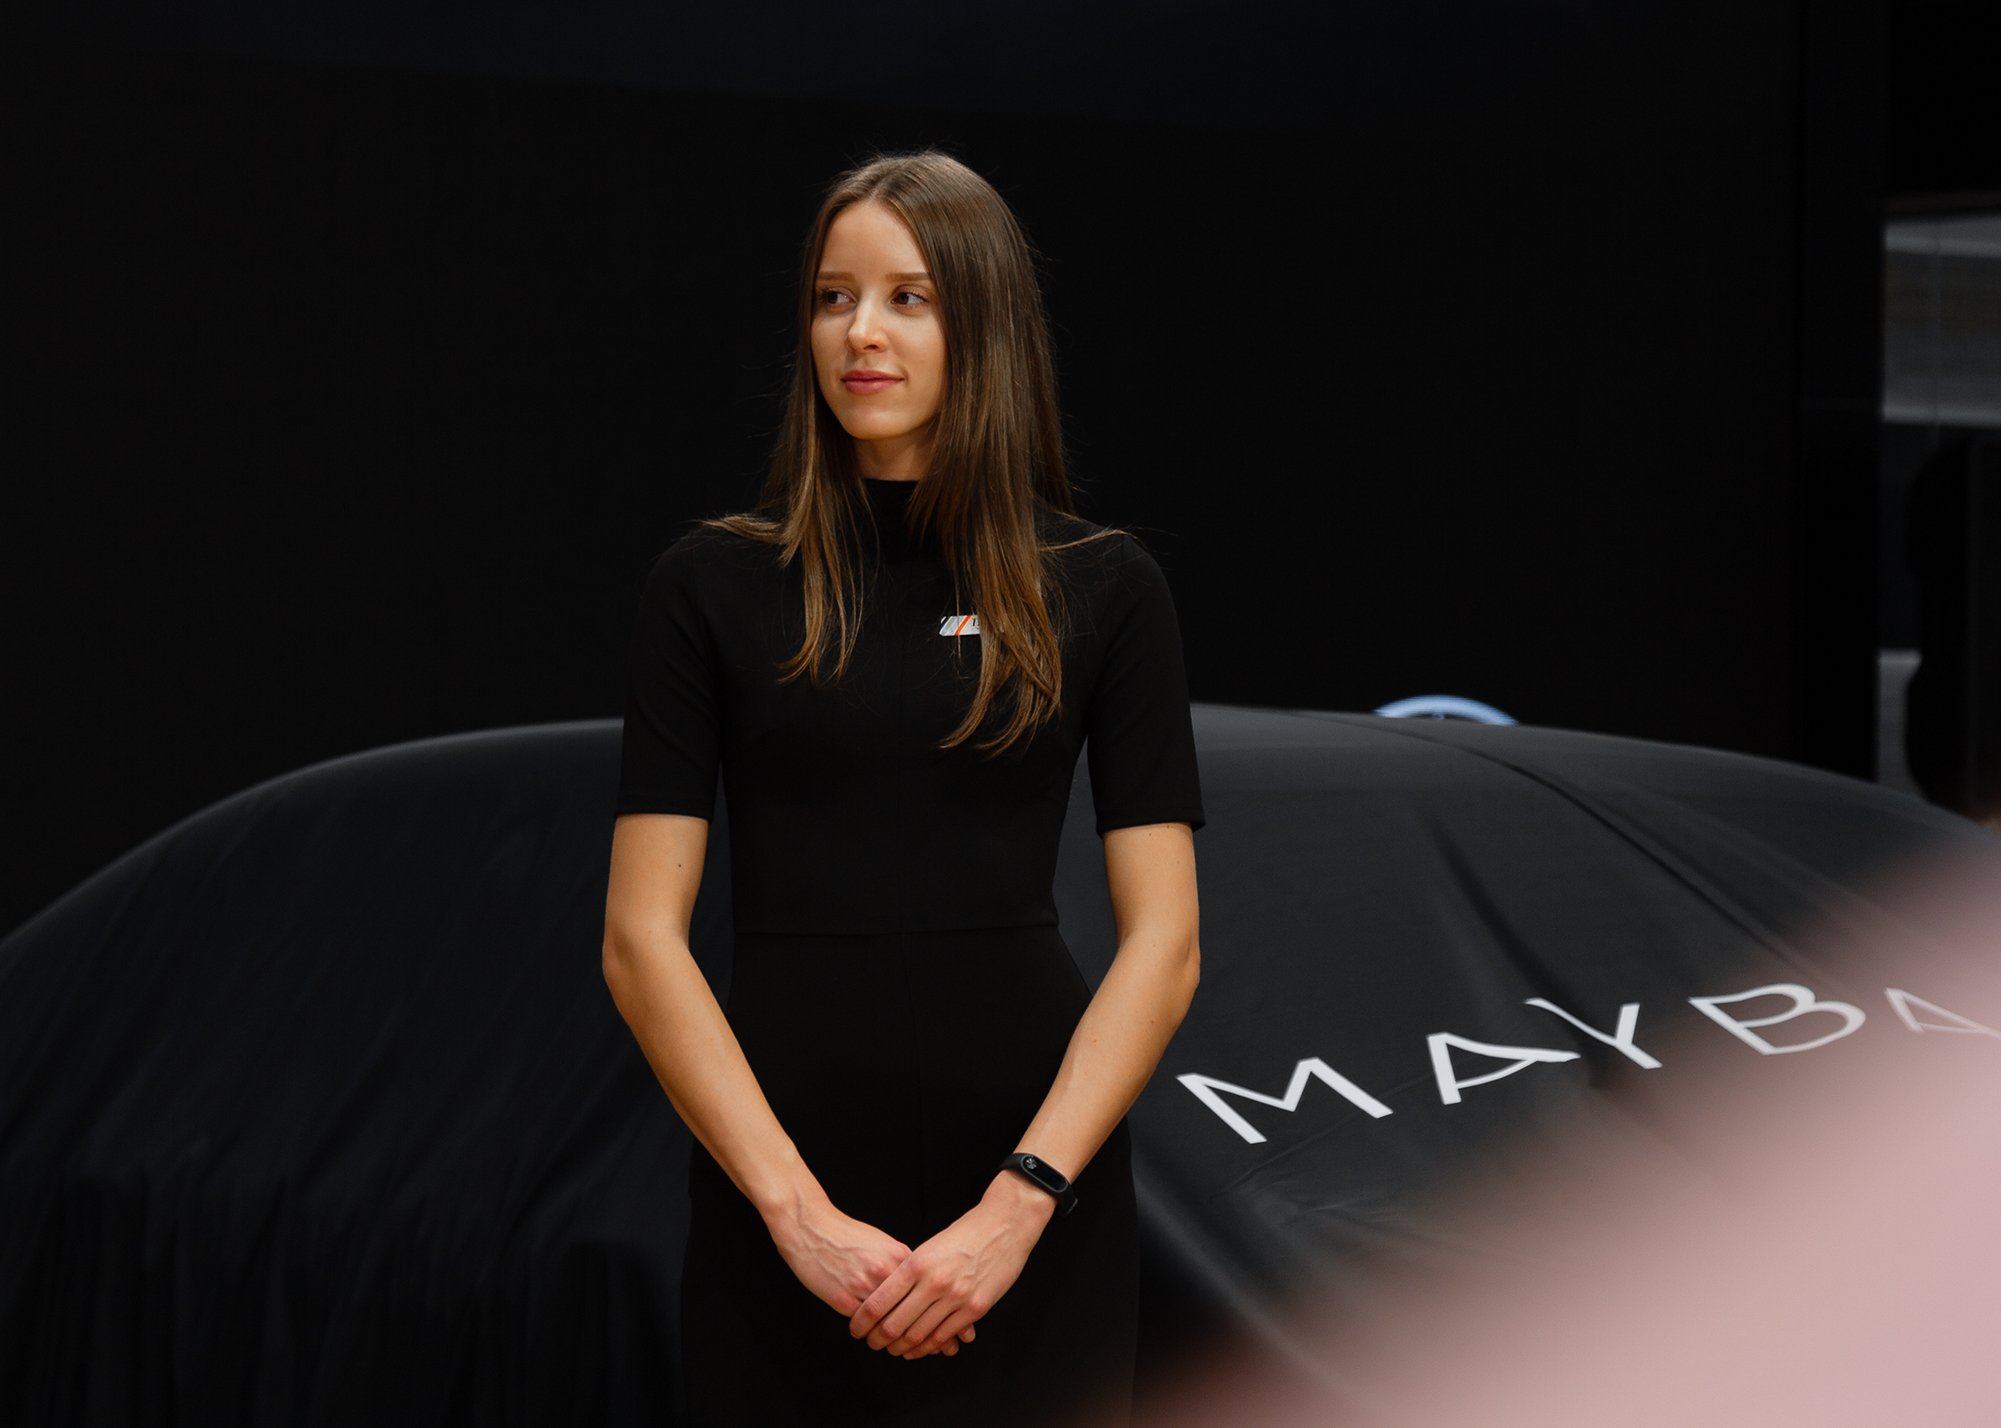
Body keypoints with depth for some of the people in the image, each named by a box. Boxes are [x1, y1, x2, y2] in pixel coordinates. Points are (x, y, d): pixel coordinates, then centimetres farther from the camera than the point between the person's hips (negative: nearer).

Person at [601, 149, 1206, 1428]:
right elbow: (643, 938, -3)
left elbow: (1164, 940, -3)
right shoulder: (715, 585, 1)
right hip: (784, 1194, 0)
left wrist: (1019, 1205, -13)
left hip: (1033, 1187, 0)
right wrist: (798, 1209, -13)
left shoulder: (1102, 588, 2)